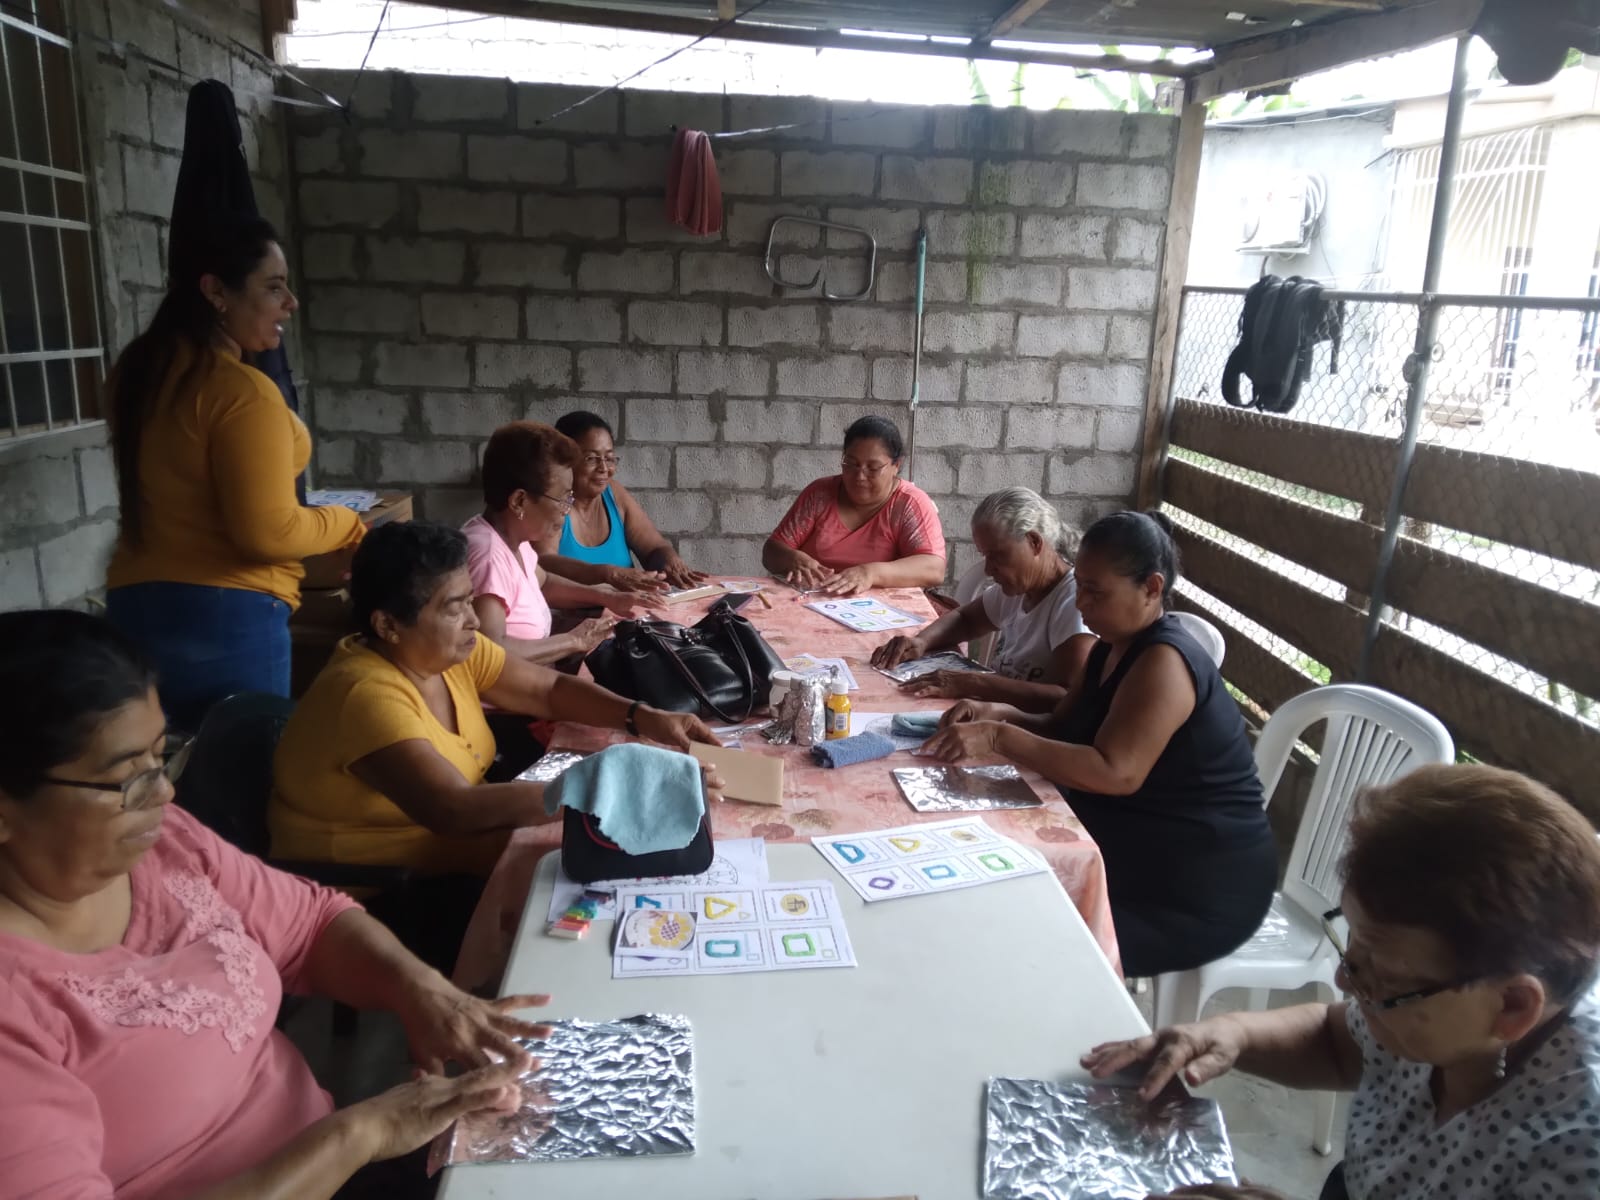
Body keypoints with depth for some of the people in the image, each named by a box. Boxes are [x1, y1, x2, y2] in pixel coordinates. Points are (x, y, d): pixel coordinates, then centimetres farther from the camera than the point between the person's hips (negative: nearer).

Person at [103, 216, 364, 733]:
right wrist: (350, 524, -5)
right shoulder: (242, 390, -19)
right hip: (226, 616, -8)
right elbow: (268, 533, -21)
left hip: (134, 602, 8)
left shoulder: (139, 369, 6)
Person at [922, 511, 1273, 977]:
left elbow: (1116, 773, -34)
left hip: (1198, 890, -9)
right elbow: (1062, 729, 10)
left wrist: (999, 739, -34)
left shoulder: (1164, 663, -24)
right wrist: (1000, 714, -9)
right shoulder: (1113, 646, 6)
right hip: (1134, 847, 9)